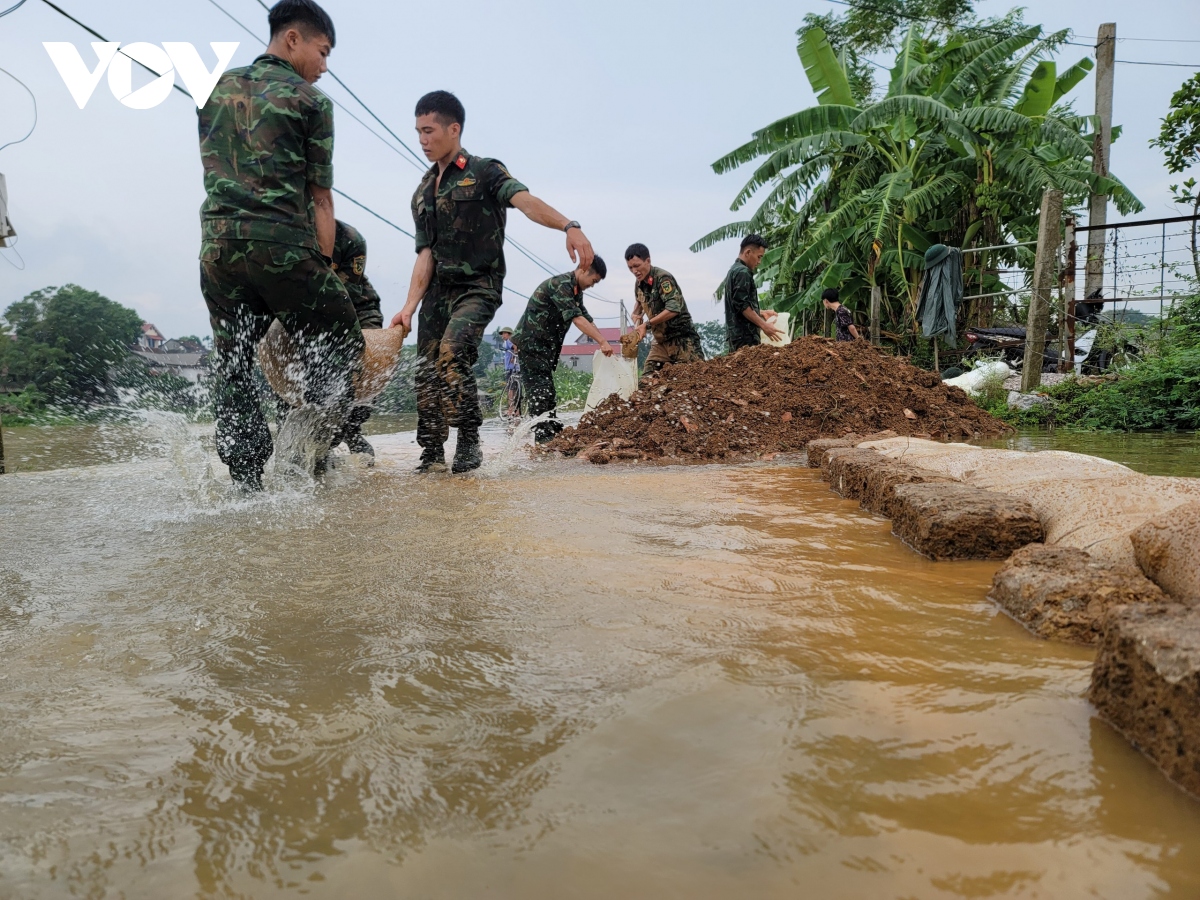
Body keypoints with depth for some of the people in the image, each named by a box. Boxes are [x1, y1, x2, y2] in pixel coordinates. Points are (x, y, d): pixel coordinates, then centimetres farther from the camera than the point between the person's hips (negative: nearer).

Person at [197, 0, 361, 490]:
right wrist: (323, 268, 4)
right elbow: (320, 198, 1)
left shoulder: (215, 88, 21)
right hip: (283, 245, -5)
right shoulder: (310, 99, 4)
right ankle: (308, 455, -5)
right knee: (339, 351, 6)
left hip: (217, 243, 6)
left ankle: (247, 482, 7)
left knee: (232, 368, 9)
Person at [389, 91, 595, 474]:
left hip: (478, 287, -6)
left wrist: (568, 225, -44)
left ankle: (469, 441, -17)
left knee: (452, 351, -28)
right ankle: (432, 453, 15)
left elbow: (525, 200, -24)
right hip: (438, 289, 6)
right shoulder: (422, 193, 14)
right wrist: (409, 307, -4)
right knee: (426, 371, 3)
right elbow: (426, 255, 9)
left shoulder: (484, 172, -4)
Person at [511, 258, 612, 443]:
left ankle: (555, 435, 13)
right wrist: (602, 341, -29)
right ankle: (544, 439, -15)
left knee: (547, 394, 10)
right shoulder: (560, 284, -18)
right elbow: (576, 318, -26)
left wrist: (603, 343, 4)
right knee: (540, 393, -13)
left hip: (544, 346, 10)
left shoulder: (576, 291, 14)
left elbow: (587, 318, 14)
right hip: (531, 343, -10)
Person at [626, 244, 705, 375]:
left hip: (682, 339, -7)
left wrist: (647, 325, -27)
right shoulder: (639, 282, 6)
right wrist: (636, 314, 6)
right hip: (661, 341, 7)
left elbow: (673, 308, -28)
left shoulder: (663, 278, -17)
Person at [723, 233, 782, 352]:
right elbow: (742, 305, -19)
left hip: (735, 333, 10)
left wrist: (761, 313, 24)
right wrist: (764, 325, -18)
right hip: (744, 335, -10)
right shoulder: (743, 272, -12)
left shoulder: (734, 270, 19)